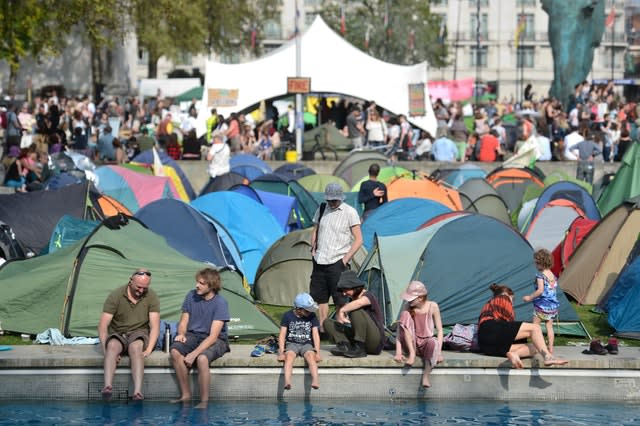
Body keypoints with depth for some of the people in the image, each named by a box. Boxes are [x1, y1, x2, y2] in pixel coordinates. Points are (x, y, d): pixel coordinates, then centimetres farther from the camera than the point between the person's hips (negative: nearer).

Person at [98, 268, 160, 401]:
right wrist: (105, 349, -23)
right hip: (117, 334, 0)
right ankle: (107, 387, -55)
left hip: (138, 334, 0)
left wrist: (148, 350, -21)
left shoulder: (151, 297, -4)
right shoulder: (116, 295, -8)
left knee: (136, 347, -36)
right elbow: (102, 325, -11)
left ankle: (138, 392, -53)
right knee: (113, 346, -36)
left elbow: (155, 326, -7)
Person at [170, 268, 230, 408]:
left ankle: (204, 401, -26)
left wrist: (194, 354, -28)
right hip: (193, 335, 5)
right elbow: (183, 322, 10)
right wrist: (181, 334, -14)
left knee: (202, 358, -37)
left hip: (215, 340, -5)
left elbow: (213, 336, -21)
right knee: (175, 351, -27)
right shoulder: (191, 296, 0)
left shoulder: (220, 303, -16)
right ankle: (185, 395, -19)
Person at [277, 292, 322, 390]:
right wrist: (282, 352, -15)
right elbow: (282, 335, -3)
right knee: (289, 356, -33)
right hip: (291, 343, -1)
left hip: (306, 344, 1)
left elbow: (315, 335, 1)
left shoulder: (312, 316, 4)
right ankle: (287, 382, -53)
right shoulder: (287, 316, 0)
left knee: (310, 355, -32)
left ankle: (315, 381, -51)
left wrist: (317, 352, -11)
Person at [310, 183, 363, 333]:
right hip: (320, 262, 6)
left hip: (337, 263, -6)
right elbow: (315, 231, 22)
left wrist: (346, 259, -12)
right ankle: (321, 329, 14)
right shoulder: (322, 209, 10)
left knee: (340, 299, -6)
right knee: (319, 297, 8)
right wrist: (313, 250, 8)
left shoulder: (350, 212, -6)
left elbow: (358, 239, -7)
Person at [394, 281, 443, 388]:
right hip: (411, 344, 2)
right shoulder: (408, 308, -6)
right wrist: (398, 352, -20)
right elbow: (400, 330, -9)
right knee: (405, 314, -23)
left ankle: (426, 376, -32)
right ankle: (412, 354, -28)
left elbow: (439, 330, -7)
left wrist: (438, 352, -18)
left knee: (432, 342, -40)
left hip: (425, 344, -1)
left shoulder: (432, 307, -8)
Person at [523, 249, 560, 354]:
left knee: (535, 325, 2)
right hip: (553, 305, 7)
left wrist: (530, 297, -11)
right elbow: (553, 290, 14)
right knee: (549, 326, 11)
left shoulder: (540, 275, -13)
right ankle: (550, 347, 9)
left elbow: (540, 290, -21)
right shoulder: (553, 276, 9)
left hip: (542, 305, -7)